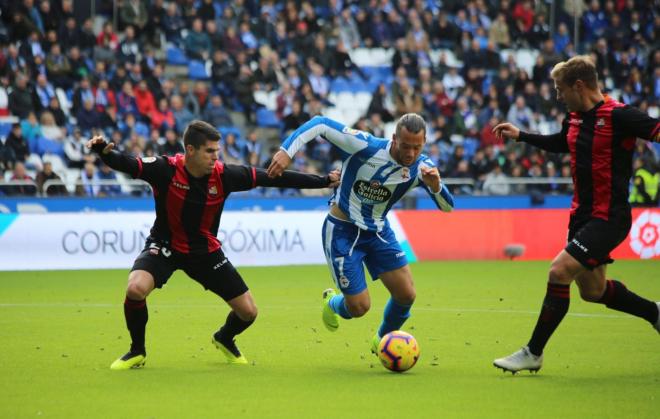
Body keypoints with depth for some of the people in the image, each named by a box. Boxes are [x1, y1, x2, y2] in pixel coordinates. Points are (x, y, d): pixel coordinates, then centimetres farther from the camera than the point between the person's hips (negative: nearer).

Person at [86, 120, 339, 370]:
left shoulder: (224, 175, -16)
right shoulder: (165, 170, -23)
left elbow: (272, 178, -11)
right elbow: (124, 164, -31)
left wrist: (323, 181, -10)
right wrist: (103, 151, -54)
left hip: (205, 251, 3)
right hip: (165, 246, -3)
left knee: (248, 312, 0)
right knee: (136, 289, -32)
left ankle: (224, 339, 38)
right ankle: (137, 352, -4)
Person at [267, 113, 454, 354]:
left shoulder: (421, 167, -13)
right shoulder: (365, 147, -27)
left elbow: (447, 206, -14)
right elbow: (320, 124, -26)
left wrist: (435, 185, -36)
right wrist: (287, 151, -38)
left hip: (378, 230, 5)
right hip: (342, 231, -5)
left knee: (406, 295, 0)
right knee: (359, 307, -6)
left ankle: (382, 342, 30)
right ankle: (332, 303, 32)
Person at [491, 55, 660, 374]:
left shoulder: (618, 116, -17)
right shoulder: (575, 118, 8)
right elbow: (562, 143, 29)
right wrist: (520, 136, 27)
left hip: (608, 218, -9)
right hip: (582, 214, 9)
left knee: (559, 272, -17)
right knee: (592, 290, 16)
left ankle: (533, 353, -6)